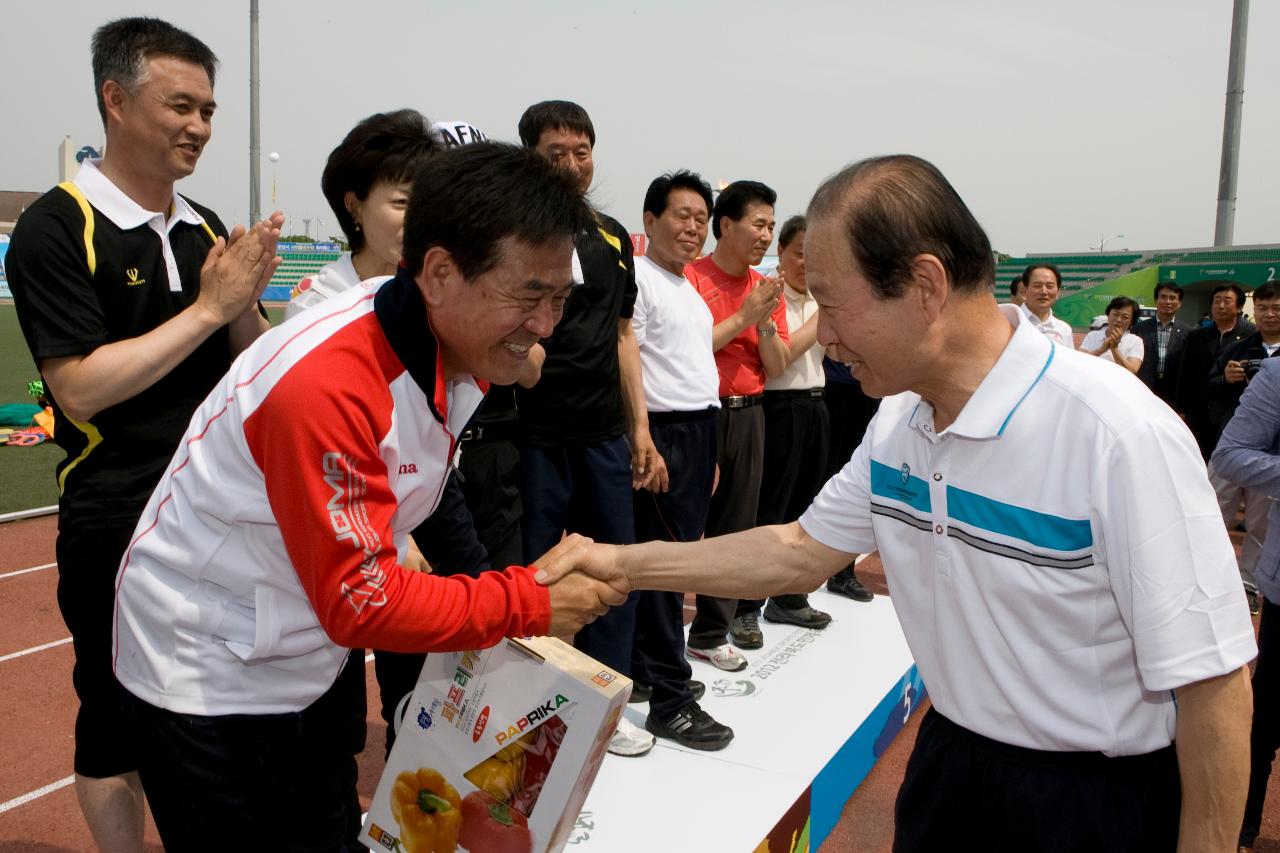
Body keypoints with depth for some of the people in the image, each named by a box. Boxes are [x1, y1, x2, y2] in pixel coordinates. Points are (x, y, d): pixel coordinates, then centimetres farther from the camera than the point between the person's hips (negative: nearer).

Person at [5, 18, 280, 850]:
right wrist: (207, 307, -18)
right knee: (117, 718, 11)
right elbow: (81, 389, -18)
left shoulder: (206, 227, 7)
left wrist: (248, 297, -12)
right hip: (117, 526, -5)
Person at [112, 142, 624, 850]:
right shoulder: (326, 385, -34)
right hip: (208, 676, -7)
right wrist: (530, 604, -25)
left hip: (318, 653, 7)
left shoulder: (462, 349, -8)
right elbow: (362, 602, -29)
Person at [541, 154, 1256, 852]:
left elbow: (1213, 681, -22)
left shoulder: (1119, 434, -27)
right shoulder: (898, 419, -4)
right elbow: (803, 551, 4)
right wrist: (626, 563, 0)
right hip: (951, 755, 6)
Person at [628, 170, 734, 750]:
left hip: (700, 431, 9)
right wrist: (644, 446, -19)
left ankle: (646, 669, 25)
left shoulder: (690, 290, 20)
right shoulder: (637, 279, -8)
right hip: (663, 433, -9)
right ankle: (670, 699, 0)